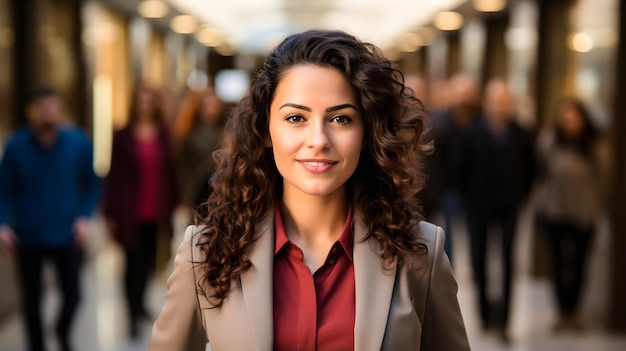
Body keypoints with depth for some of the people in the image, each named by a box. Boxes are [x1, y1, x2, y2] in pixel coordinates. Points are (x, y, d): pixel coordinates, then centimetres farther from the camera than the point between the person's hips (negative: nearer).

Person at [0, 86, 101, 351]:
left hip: (67, 236, 1)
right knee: (31, 300, 8)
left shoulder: (78, 142, -7)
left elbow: (92, 185, 5)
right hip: (28, 238, 0)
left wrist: (84, 217, -6)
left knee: (72, 294, 1)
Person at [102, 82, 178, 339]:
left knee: (148, 260, 14)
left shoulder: (163, 135, 2)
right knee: (133, 262, 0)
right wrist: (110, 212, -6)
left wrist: (171, 207, 2)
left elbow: (170, 172, 4)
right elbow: (114, 175, -5)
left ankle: (140, 301, 34)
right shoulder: (123, 136, -5)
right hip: (130, 212, -3)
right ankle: (133, 315, 7)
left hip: (155, 211, 3)